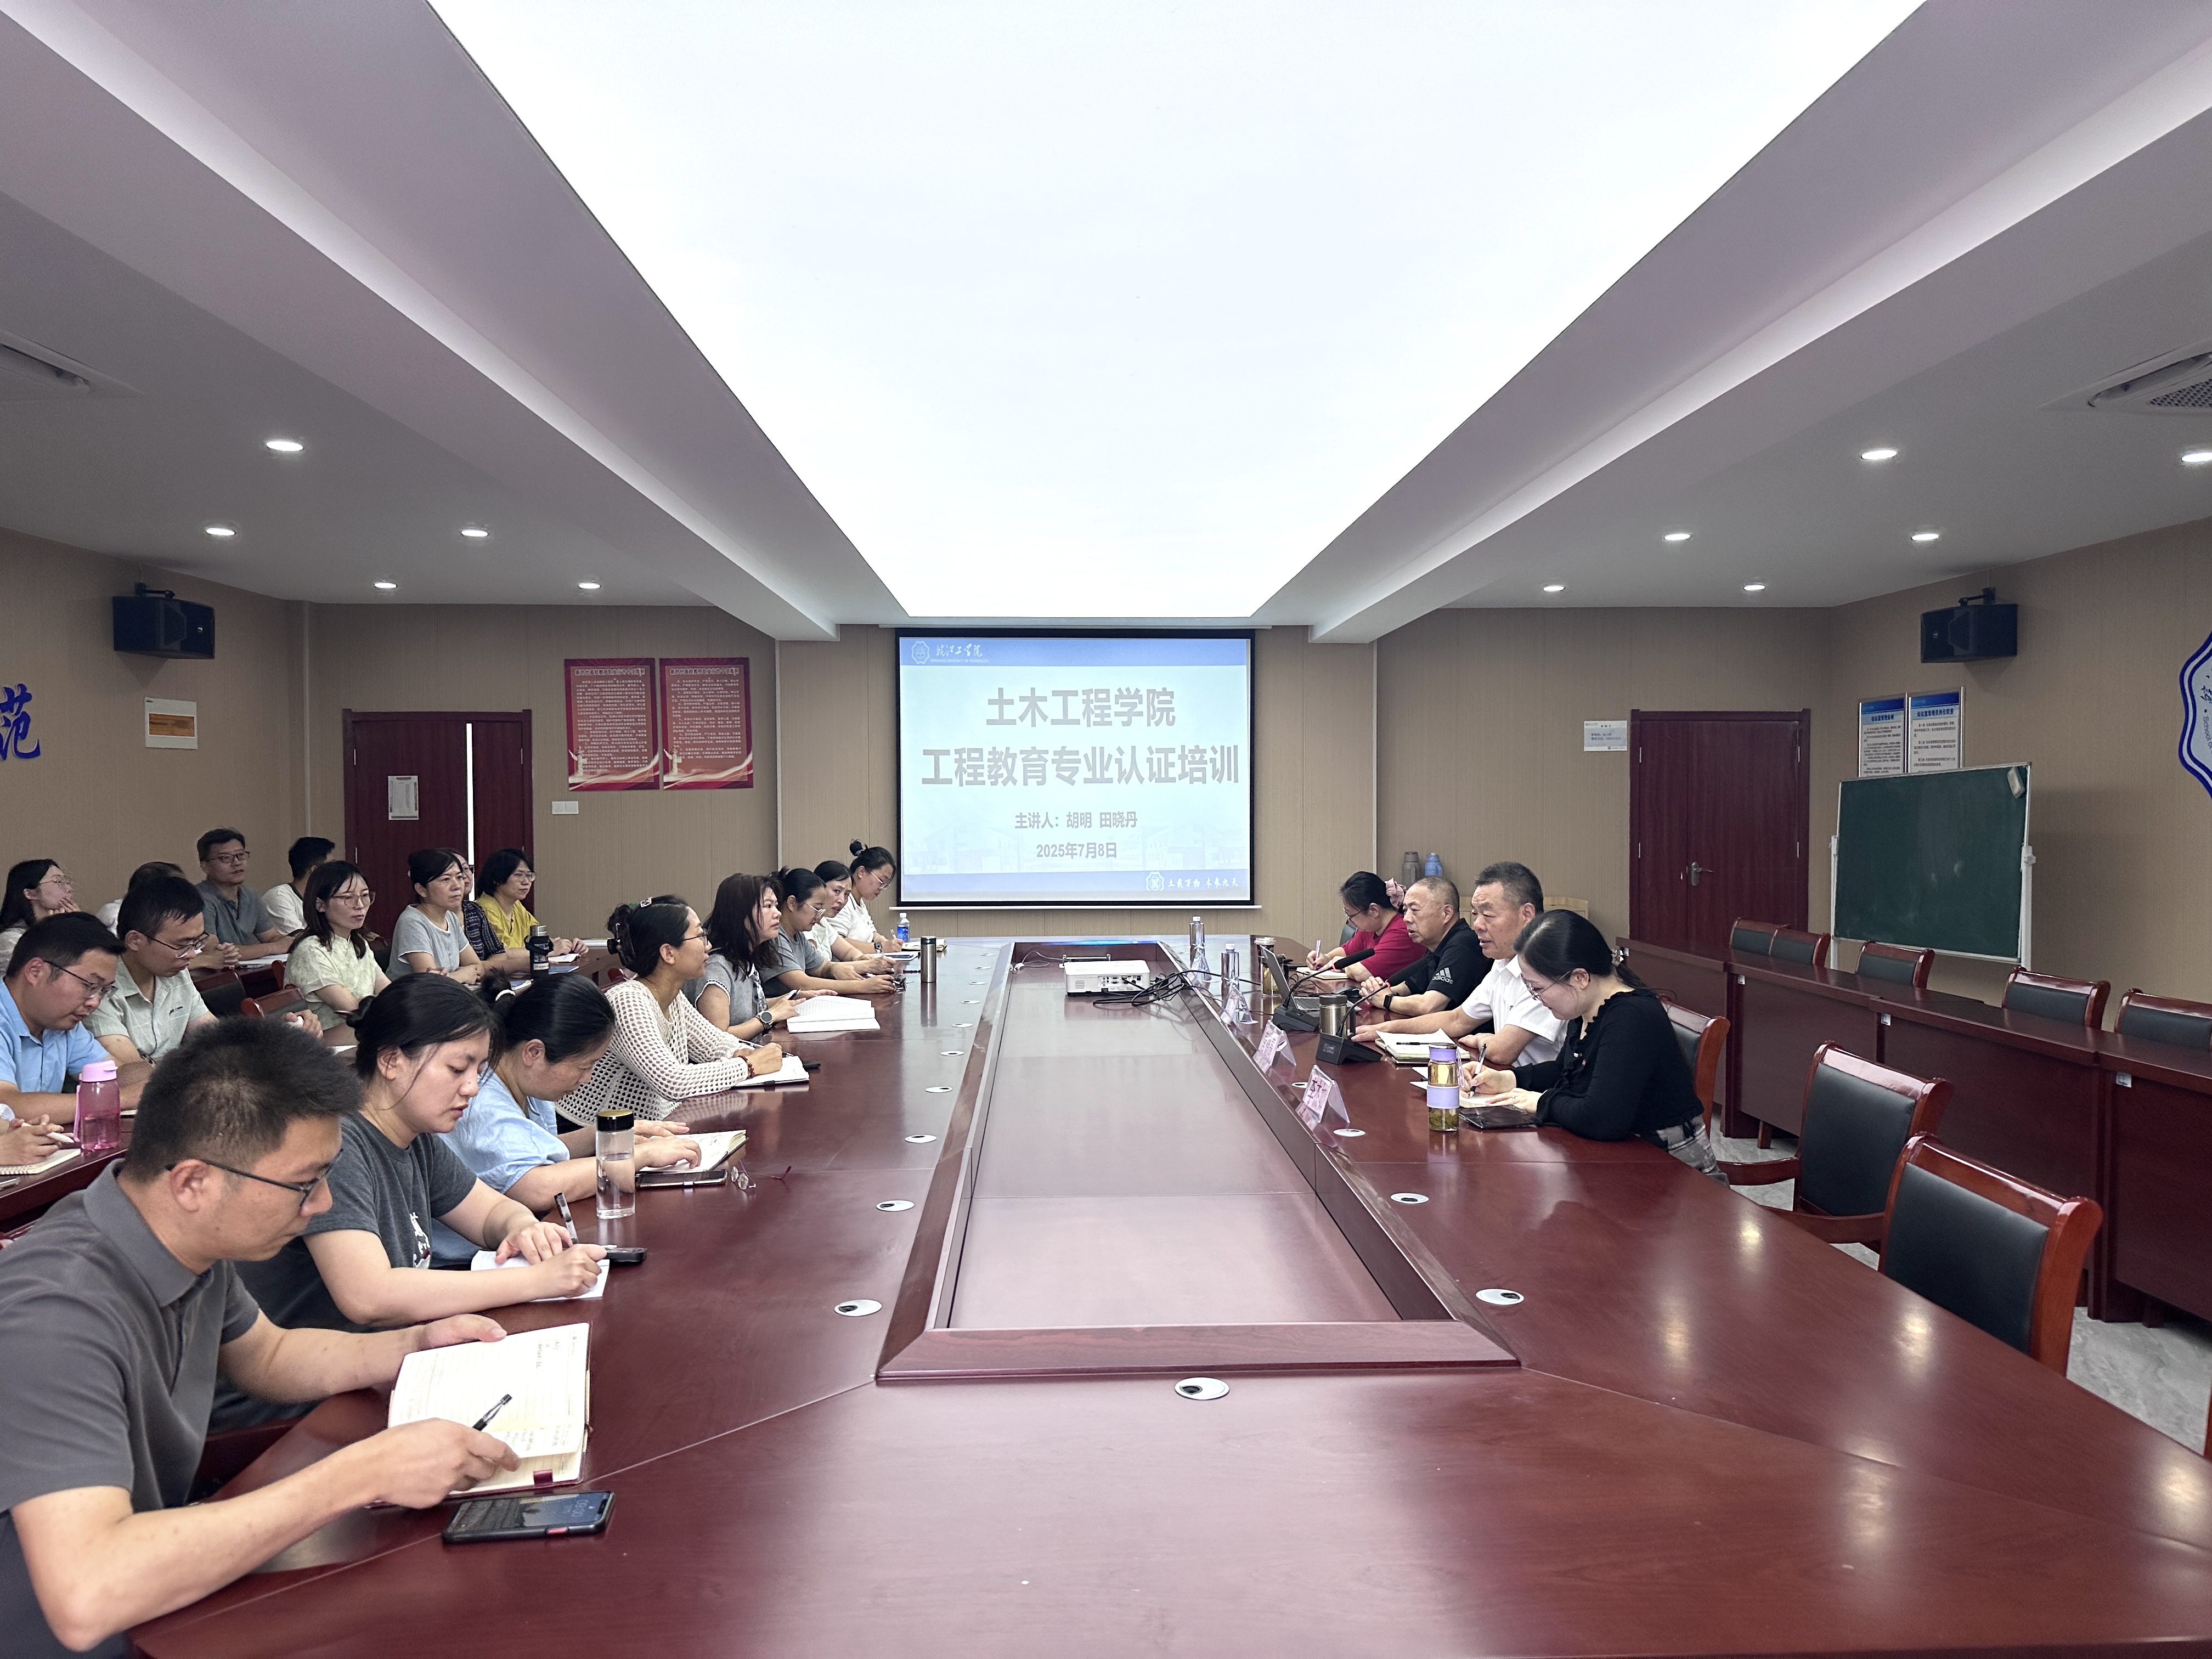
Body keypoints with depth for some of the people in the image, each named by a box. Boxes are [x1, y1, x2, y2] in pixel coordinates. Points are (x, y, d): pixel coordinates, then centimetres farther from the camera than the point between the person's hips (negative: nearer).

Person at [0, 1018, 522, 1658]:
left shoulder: (192, 1239, -6)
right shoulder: (59, 1315, -31)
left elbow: (267, 1355, 15)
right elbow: (85, 1598, -41)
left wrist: (418, 1344, -2)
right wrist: (364, 1474, -37)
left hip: (151, 1604, 7)